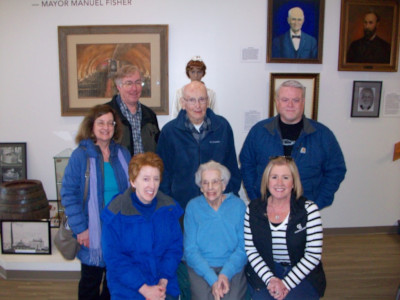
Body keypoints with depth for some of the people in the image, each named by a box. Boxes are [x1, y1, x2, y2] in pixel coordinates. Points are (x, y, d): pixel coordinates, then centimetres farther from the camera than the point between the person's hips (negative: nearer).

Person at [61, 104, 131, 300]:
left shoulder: (123, 154, 3)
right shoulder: (80, 155, -8)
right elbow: (68, 194, -9)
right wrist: (79, 228, -13)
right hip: (92, 231, -3)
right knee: (90, 283, 13)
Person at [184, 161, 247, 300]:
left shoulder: (238, 205, 4)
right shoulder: (193, 206, 3)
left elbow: (243, 247, 1)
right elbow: (190, 249, -1)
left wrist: (226, 273, -15)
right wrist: (213, 279, -14)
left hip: (233, 267, 0)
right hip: (200, 268, 0)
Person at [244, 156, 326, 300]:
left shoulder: (309, 209, -7)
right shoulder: (253, 210, 0)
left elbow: (314, 254, -9)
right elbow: (250, 250, 0)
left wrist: (286, 283, -15)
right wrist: (270, 279, -13)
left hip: (302, 274, -1)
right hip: (264, 272, 1)